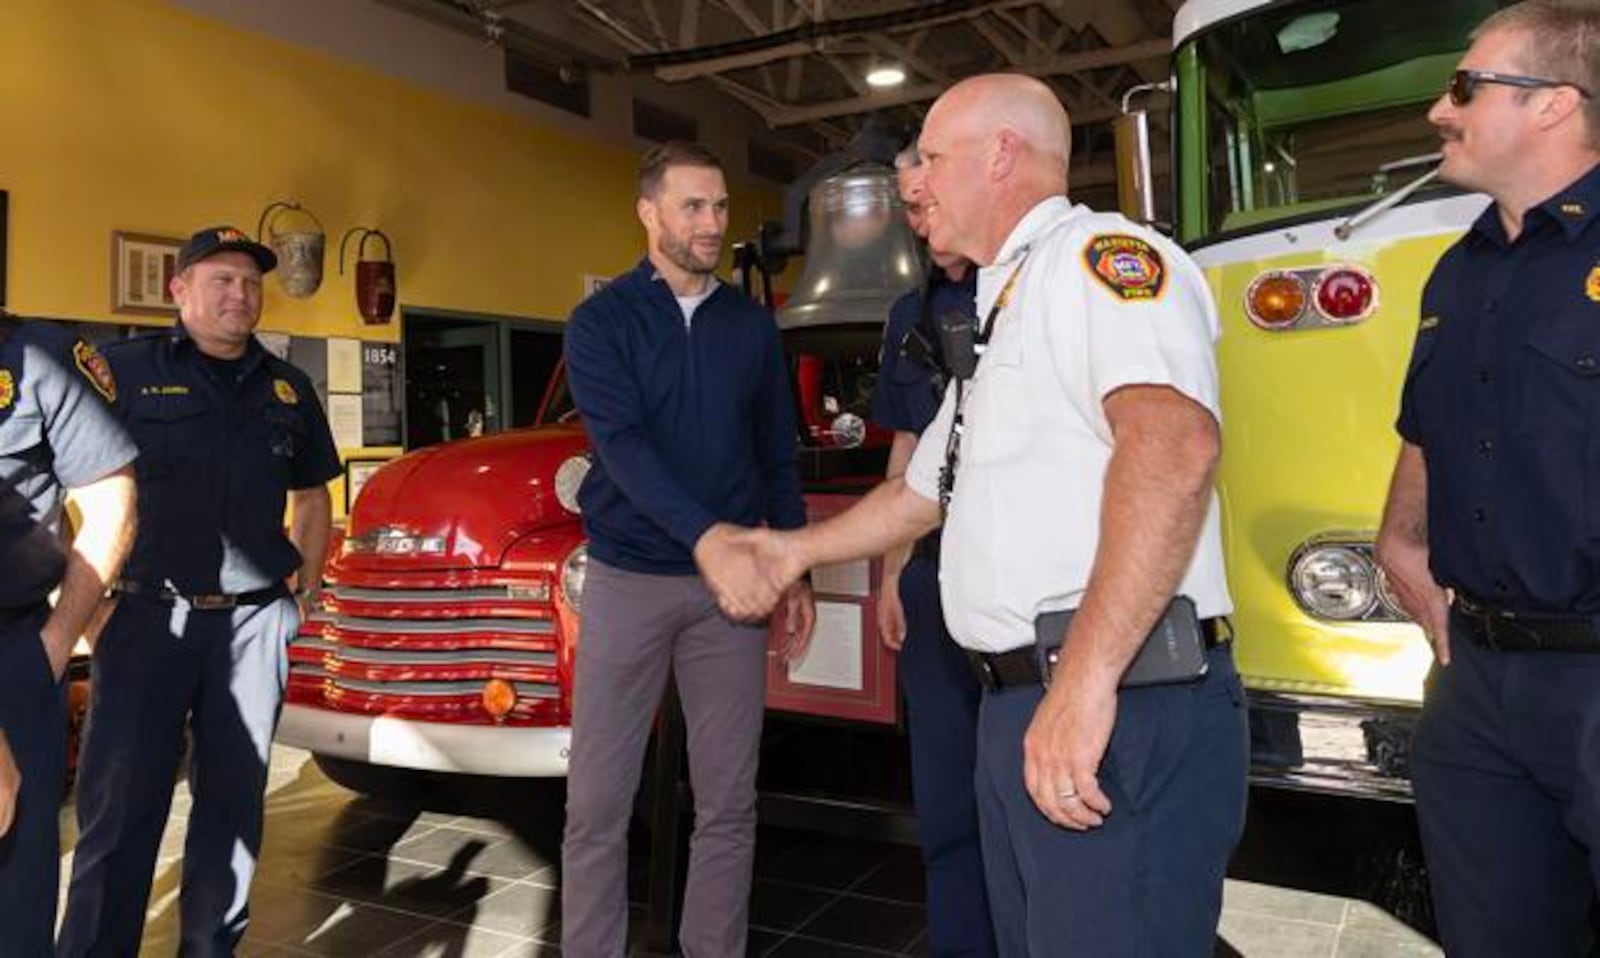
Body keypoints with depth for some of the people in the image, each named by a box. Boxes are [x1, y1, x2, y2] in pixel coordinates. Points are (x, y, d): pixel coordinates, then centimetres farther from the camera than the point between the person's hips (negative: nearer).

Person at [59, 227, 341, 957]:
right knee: (121, 807, 0)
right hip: (147, 617, -3)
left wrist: (306, 594, 14)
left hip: (255, 622, 4)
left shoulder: (287, 388, 13)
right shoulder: (123, 369, 1)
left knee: (235, 801, 10)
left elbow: (313, 495, 21)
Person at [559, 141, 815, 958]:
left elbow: (777, 456, 12)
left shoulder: (752, 325, 8)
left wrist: (795, 572, 7)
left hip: (731, 583, 3)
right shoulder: (601, 321, -2)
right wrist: (705, 536, -31)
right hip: (627, 578, -2)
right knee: (597, 803, 3)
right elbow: (622, 445, -17)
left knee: (729, 800, 8)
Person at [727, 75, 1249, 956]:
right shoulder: (998, 313, 23)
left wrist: (1086, 678, -33)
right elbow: (922, 491, 32)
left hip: (1121, 715, -10)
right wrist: (800, 550, 37)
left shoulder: (1102, 256, -9)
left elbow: (1172, 440, -28)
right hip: (1018, 708, 10)